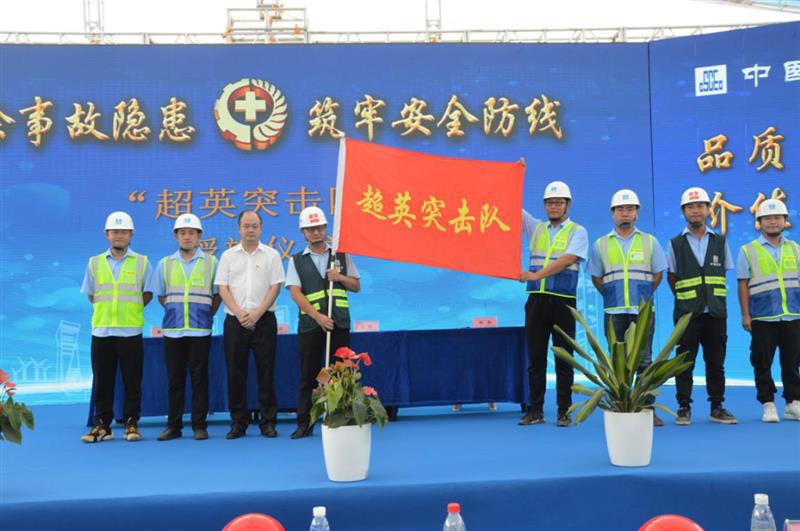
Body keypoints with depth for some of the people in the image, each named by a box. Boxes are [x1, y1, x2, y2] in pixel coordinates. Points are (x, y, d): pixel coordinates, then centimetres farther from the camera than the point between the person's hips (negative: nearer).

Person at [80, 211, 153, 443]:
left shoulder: (142, 262, 4)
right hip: (101, 330, 2)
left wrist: (130, 310, 3)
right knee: (102, 381, 5)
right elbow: (91, 294, 15)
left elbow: (148, 293, 9)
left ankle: (131, 424, 11)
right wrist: (108, 310, 7)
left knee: (132, 381, 1)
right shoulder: (95, 263, 9)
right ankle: (102, 425, 14)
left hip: (131, 331, -2)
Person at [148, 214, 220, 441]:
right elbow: (161, 296, 17)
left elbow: (217, 295, 11)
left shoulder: (211, 262, 5)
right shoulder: (165, 263, 10)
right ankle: (173, 426, 13)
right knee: (175, 380, 5)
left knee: (199, 379, 0)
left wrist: (206, 315, 5)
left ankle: (200, 426, 7)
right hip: (172, 329, 2)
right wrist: (176, 311, 9)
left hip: (200, 330, -2)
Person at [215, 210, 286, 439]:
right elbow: (222, 287, 4)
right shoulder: (228, 255, 10)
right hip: (235, 321, 2)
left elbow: (275, 286, -1)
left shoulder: (271, 255, 6)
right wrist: (239, 313, -9)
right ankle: (238, 422, 12)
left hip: (264, 320, -1)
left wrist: (257, 313, -11)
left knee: (266, 372, 0)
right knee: (236, 373, 3)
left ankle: (268, 422, 8)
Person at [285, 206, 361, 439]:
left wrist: (340, 277, -7)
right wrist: (318, 317, -14)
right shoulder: (297, 261, 7)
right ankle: (304, 424, 10)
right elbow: (296, 293, -3)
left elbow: (356, 286, 15)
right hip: (309, 324, -1)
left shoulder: (341, 256, 12)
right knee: (308, 376, 3)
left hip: (339, 323, 1)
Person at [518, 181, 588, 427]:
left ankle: (564, 411, 8)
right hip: (536, 300, 3)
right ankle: (535, 410, 12)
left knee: (563, 358, 2)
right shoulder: (535, 227, 14)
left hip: (563, 302, -3)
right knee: (535, 357, 5)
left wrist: (537, 274, -22)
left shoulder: (577, 232, 3)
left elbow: (567, 260, -13)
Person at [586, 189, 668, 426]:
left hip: (643, 311, 0)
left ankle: (647, 409, 5)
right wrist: (613, 296, 8)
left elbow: (658, 274, 12)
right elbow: (596, 278, 12)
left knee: (644, 361, 0)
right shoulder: (601, 244, 7)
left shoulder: (649, 242, 7)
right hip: (614, 312, 1)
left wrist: (644, 296, 8)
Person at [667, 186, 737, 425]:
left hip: (716, 313, 2)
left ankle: (717, 407, 16)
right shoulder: (676, 243, 3)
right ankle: (684, 408, 8)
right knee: (684, 363, -1)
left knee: (716, 363, 6)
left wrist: (713, 298, 8)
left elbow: (723, 274, 14)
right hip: (687, 315, -2)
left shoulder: (720, 242, 9)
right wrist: (685, 299, 6)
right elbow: (671, 277, 8)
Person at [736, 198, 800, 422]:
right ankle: (768, 404, 11)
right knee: (762, 364, 1)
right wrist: (745, 315, -4)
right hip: (763, 318, -2)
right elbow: (743, 285, 1)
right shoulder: (748, 251, 3)